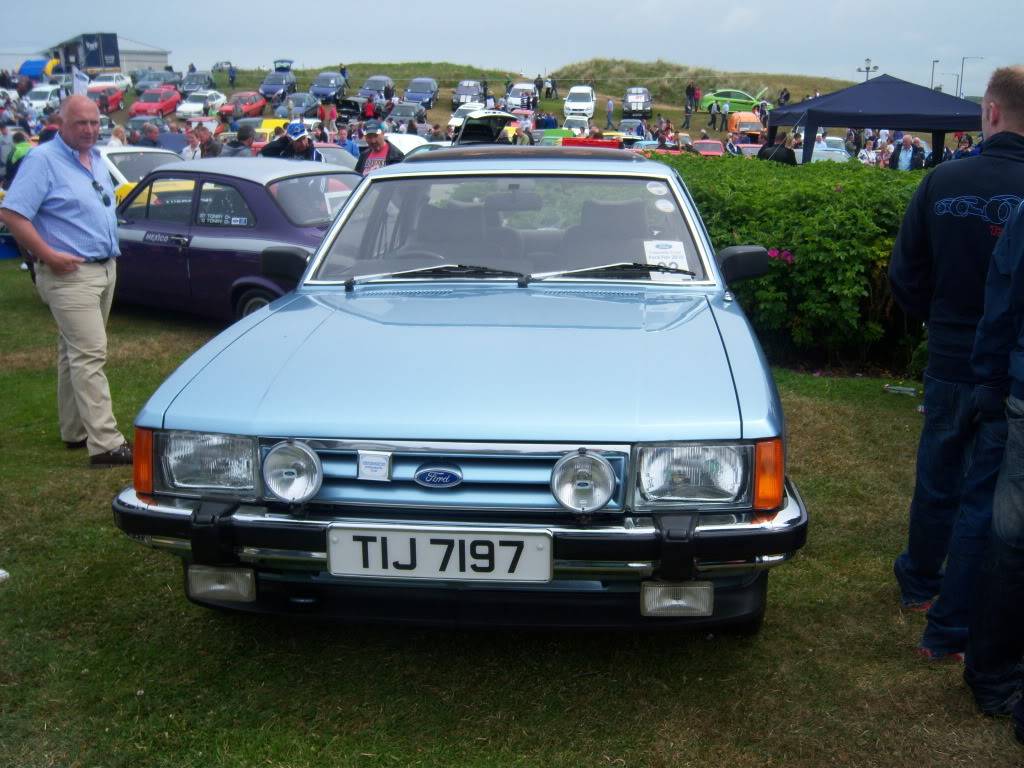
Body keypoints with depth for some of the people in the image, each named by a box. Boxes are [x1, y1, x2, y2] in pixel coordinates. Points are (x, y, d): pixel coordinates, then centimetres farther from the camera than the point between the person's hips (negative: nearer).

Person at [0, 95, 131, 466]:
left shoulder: (96, 159, 14)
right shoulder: (43, 160, -11)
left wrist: (111, 248, 13)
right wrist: (49, 255, -20)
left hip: (105, 268, 8)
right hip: (70, 273, -8)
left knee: (77, 352, 16)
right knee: (89, 354, -13)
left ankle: (75, 430, 25)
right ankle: (105, 443, -15)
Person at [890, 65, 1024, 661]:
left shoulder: (944, 181, -8)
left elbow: (906, 277, -1)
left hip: (948, 366, 3)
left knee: (937, 483, 22)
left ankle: (919, 583, 43)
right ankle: (950, 630, 15)